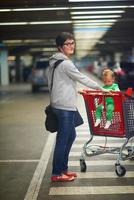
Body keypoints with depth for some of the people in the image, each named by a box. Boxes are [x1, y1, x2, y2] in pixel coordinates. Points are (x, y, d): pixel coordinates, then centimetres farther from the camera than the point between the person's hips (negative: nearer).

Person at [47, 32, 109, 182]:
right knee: (63, 139, -3)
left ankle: (63, 169, 24)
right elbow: (82, 78, -10)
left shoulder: (54, 62, 14)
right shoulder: (66, 63, -16)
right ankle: (56, 174, 5)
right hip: (65, 106, -10)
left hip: (58, 104, 10)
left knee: (71, 136, 17)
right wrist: (99, 88, 2)